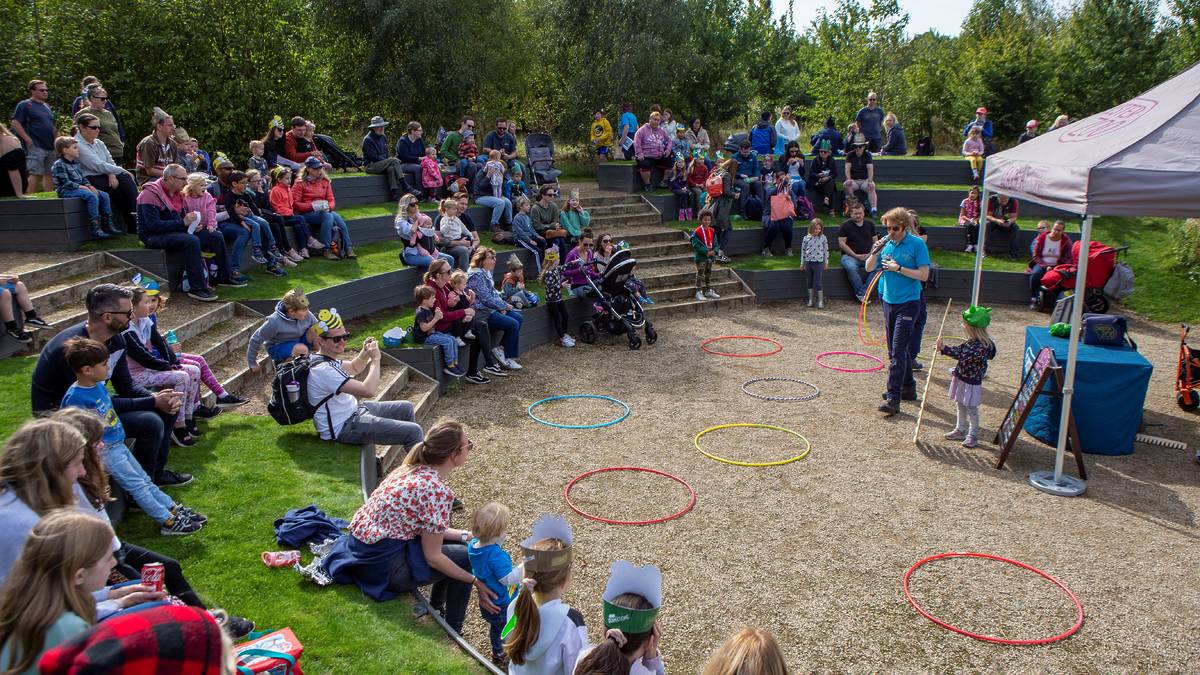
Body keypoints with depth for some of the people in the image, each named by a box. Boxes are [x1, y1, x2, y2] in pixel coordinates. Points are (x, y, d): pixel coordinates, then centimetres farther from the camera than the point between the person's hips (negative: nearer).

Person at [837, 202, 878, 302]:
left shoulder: (870, 224, 16)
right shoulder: (845, 226, 3)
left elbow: (875, 241, 17)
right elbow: (841, 243, -3)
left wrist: (871, 254, -3)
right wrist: (856, 255, -9)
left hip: (868, 256, 3)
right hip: (850, 256, -3)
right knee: (851, 267, -38)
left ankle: (862, 293, -27)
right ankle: (861, 294, -26)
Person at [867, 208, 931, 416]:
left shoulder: (917, 244, -9)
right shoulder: (886, 243, 5)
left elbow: (924, 274, -13)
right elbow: (869, 268, 9)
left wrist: (898, 268, -19)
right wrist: (875, 252, -8)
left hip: (908, 303, -7)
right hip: (889, 301, 7)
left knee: (898, 351, -12)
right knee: (897, 350, 16)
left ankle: (893, 399, -12)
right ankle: (908, 387, 31)